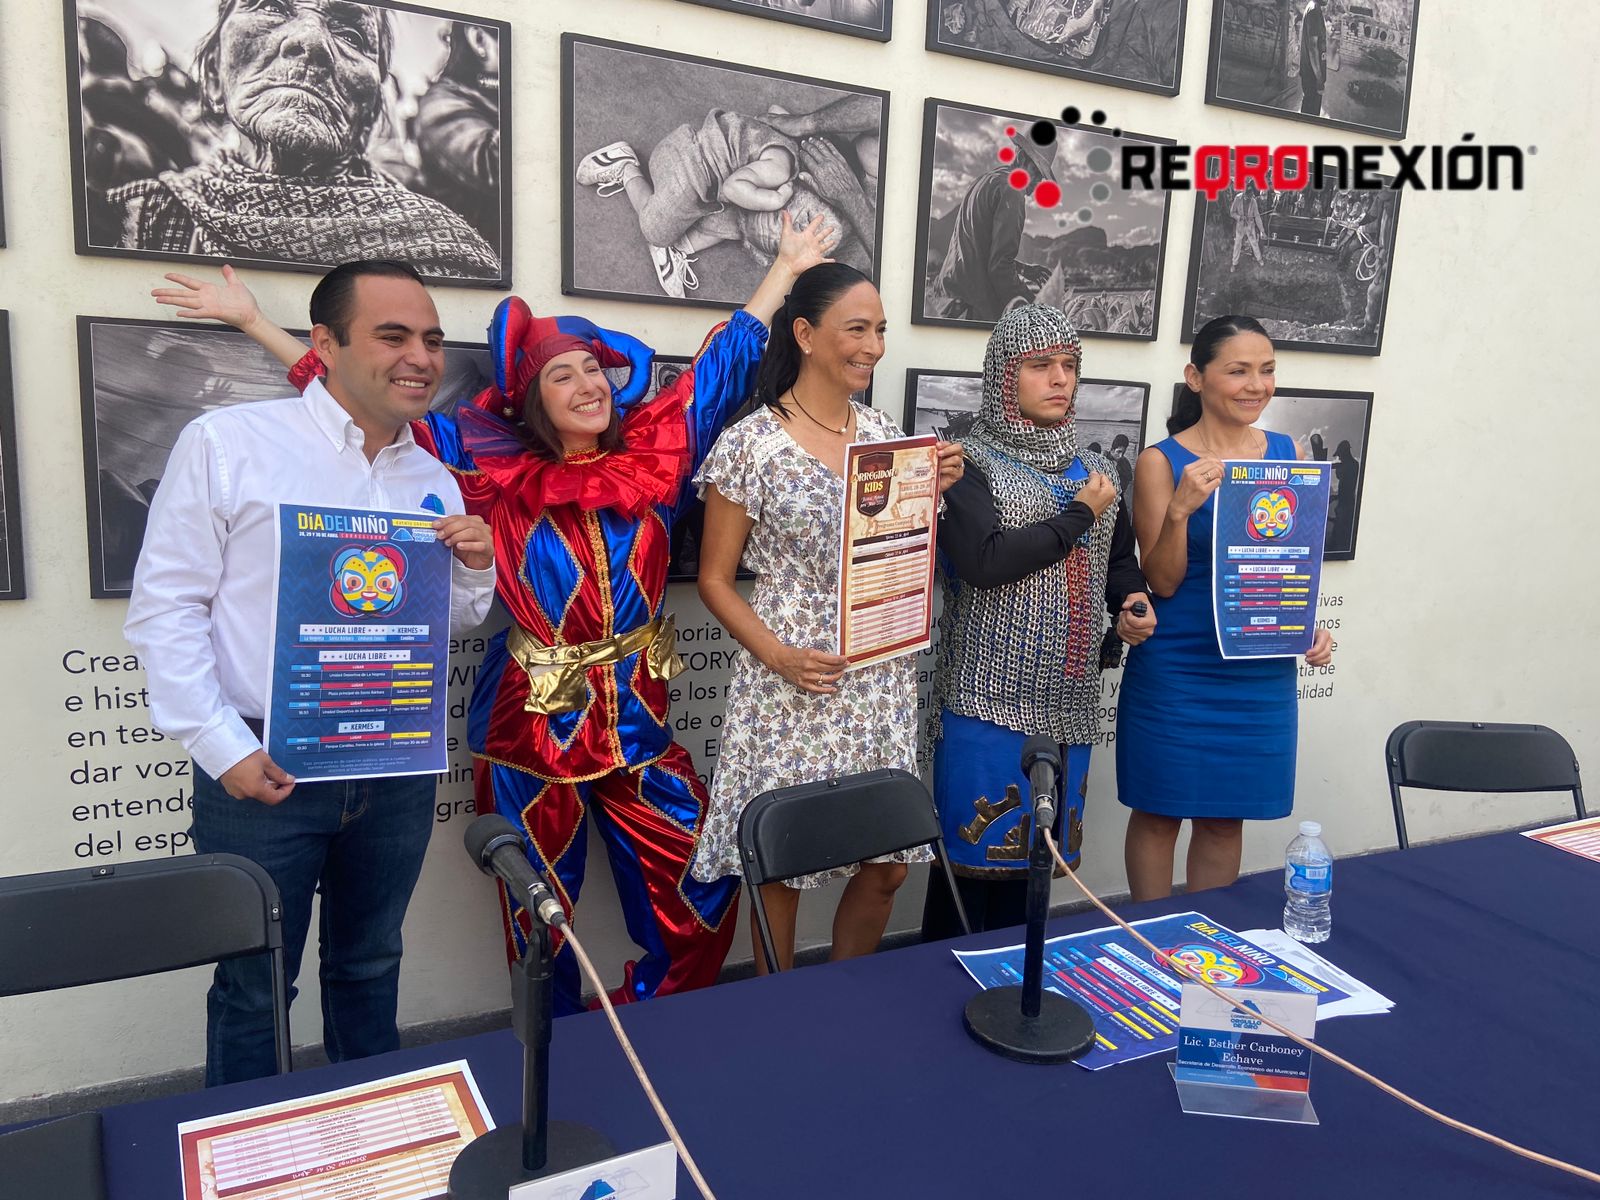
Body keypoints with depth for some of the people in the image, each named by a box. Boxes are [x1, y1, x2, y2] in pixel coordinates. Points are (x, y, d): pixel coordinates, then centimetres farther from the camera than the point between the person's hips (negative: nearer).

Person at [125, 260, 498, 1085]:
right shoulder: (225, 443, -7)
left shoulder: (434, 482, 9)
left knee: (369, 969, 20)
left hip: (397, 770, 5)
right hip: (263, 771, -4)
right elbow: (164, 607, -8)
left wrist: (476, 571, -5)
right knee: (253, 991, 10)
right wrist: (223, 747, -15)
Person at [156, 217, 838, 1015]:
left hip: (639, 723, 2)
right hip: (530, 730, -2)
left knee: (702, 893, 4)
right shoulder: (493, 469, -3)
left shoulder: (653, 453, 1)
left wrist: (788, 266, 17)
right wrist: (255, 322, 4)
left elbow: (726, 359, 10)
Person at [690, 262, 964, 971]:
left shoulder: (885, 435, 8)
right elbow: (715, 579, -4)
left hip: (882, 687, 5)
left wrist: (932, 490, -2)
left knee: (888, 864, 10)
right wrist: (777, 655, -18)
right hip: (792, 690, -5)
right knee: (782, 866, 6)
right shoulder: (752, 444, -7)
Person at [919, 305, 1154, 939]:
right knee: (974, 848, -3)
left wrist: (1131, 601, 3)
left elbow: (1120, 560, 25)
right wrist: (1079, 516, -11)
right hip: (990, 693, -6)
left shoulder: (1090, 468, 15)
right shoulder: (971, 464, -6)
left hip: (1068, 699, 6)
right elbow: (983, 561, -21)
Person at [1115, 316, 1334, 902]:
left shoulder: (1289, 455, 5)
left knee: (1226, 817, 14)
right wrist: (1182, 508, -25)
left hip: (1262, 673, 4)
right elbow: (1163, 581, -10)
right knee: (1159, 812, 8)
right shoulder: (1161, 462, -8)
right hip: (1176, 672, -4)